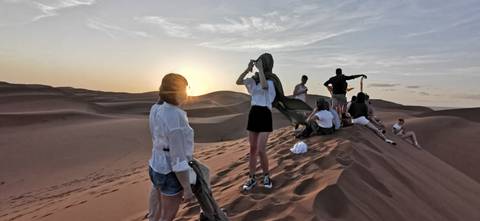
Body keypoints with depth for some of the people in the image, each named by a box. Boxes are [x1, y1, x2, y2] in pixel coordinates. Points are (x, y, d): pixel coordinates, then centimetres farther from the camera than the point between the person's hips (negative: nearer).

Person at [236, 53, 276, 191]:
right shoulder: (253, 80, 12)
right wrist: (248, 68, -8)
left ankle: (266, 176, 16)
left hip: (265, 115, -5)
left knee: (261, 150, -9)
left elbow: (264, 85, -29)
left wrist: (260, 69, -19)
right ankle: (251, 179, 20)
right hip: (253, 114, 6)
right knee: (252, 149, 9)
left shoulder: (270, 80, -5)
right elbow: (238, 82, 0)